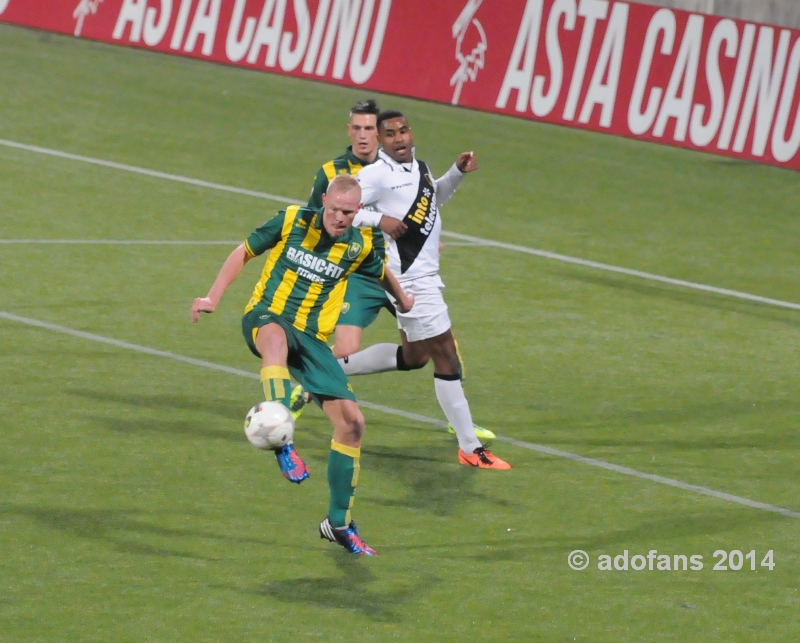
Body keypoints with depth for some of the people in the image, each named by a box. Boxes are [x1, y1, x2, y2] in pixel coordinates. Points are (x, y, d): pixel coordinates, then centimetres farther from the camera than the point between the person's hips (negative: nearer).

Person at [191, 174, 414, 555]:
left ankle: (339, 524, 11)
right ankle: (281, 442, -56)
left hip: (311, 338, 4)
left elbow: (381, 274, 27)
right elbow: (244, 253, 5)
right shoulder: (293, 221, -5)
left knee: (351, 421, -4)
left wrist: (402, 300, 45)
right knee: (276, 338, -44)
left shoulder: (359, 246, 3)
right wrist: (212, 298, -3)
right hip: (266, 319, -4)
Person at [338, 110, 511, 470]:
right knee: (446, 359, -5)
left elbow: (433, 198, 30)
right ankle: (470, 449, 1)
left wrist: (457, 173, 14)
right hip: (412, 279, -10)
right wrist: (377, 219, -31)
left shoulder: (418, 167, 10)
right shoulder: (377, 175, -15)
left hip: (423, 276, 10)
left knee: (412, 357, 22)